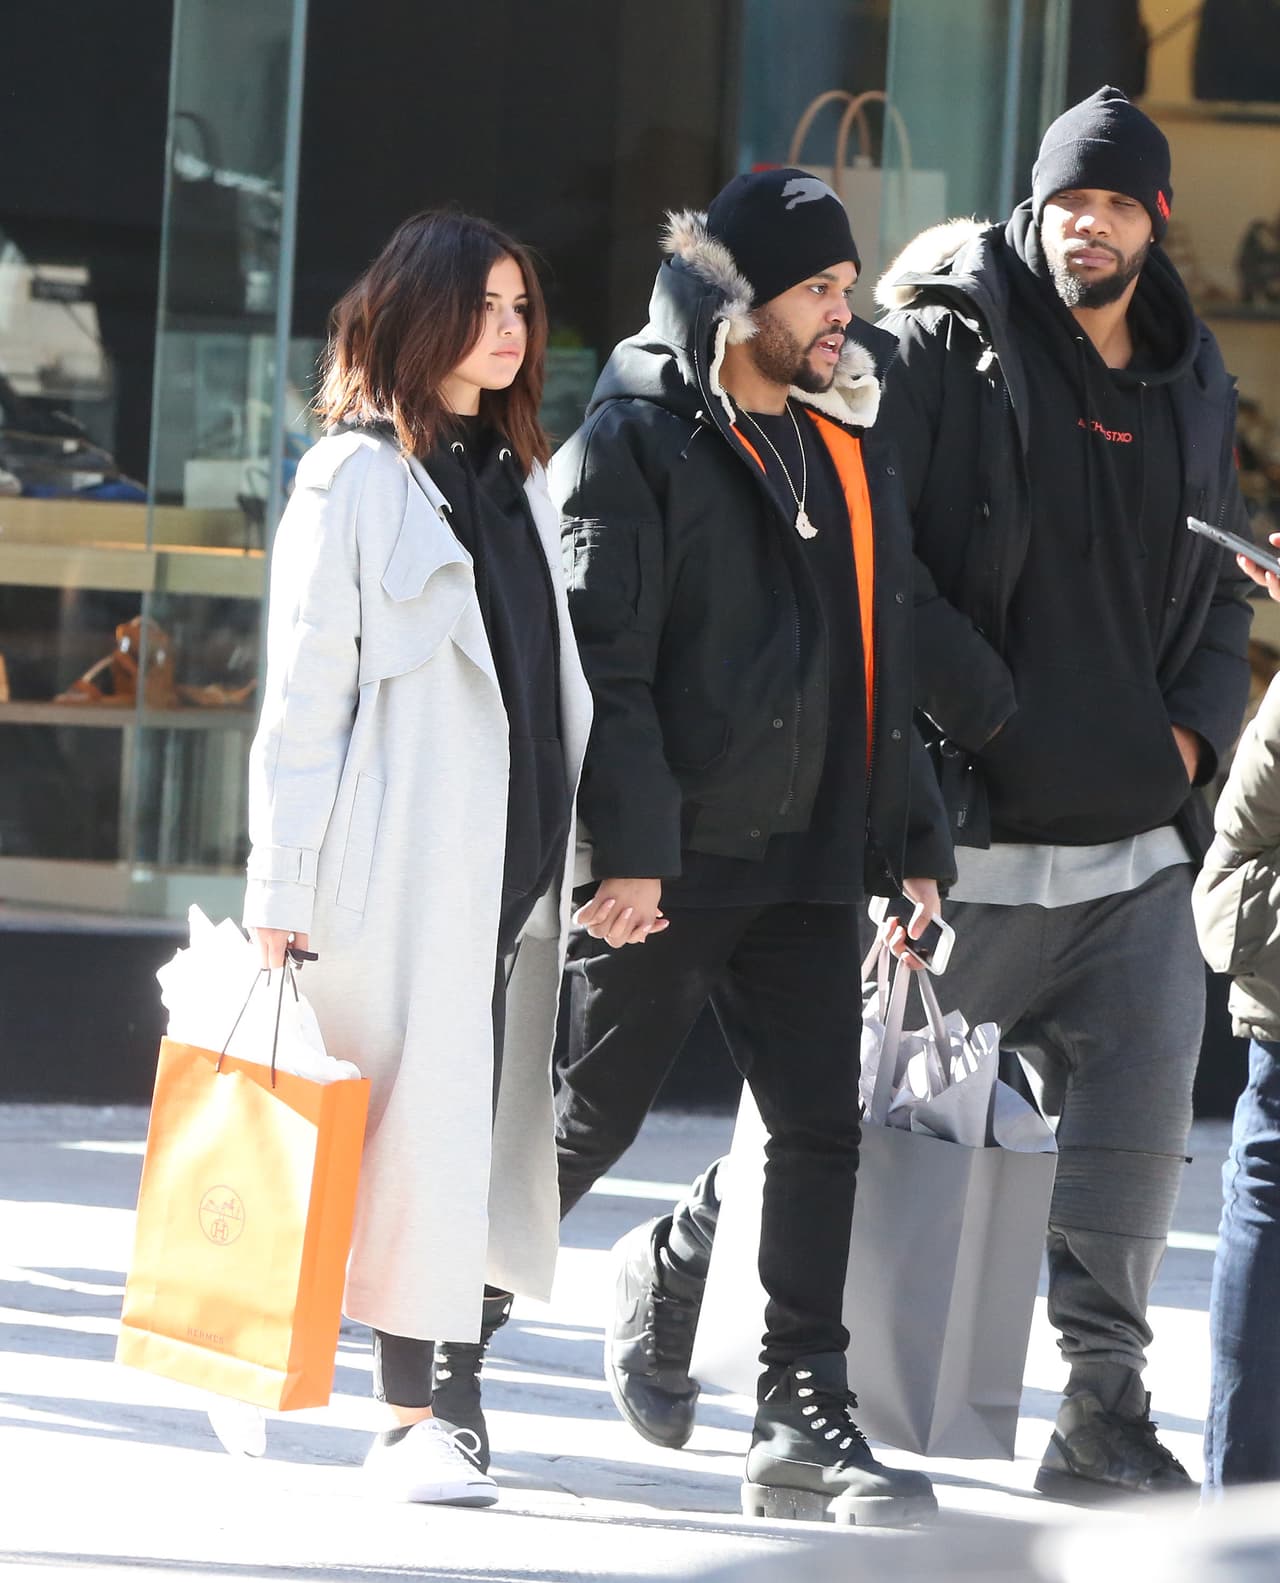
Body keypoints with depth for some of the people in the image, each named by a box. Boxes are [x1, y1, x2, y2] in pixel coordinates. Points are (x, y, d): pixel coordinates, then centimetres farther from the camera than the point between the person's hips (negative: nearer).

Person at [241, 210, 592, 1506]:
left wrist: (591, 850, 15)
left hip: (516, 862, 6)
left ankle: (438, 1388, 11)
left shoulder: (518, 480, 18)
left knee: (486, 1120, 5)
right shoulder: (354, 478, -2)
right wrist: (281, 888, -10)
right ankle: (407, 1418, -7)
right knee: (417, 1119, -9)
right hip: (404, 860, -6)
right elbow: (303, 695, -5)